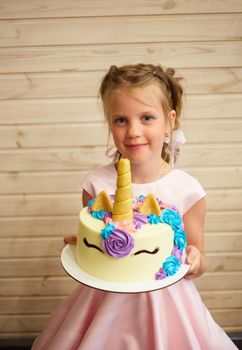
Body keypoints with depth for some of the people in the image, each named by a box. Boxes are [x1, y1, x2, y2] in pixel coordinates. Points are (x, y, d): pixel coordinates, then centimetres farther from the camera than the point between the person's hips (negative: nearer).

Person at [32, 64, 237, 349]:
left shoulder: (187, 189, -14)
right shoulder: (96, 184, -12)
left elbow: (197, 267, -1)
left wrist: (194, 261, -23)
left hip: (165, 302, 0)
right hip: (107, 302, 1)